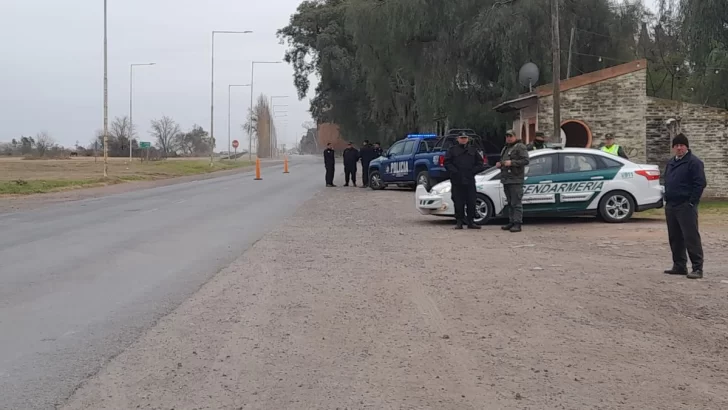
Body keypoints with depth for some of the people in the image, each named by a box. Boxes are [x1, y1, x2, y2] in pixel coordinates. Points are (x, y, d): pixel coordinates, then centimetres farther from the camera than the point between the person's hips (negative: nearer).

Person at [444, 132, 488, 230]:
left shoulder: (472, 150, 12)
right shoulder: (453, 150, 5)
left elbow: (480, 162, 13)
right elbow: (447, 162, 0)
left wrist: (474, 171, -1)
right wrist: (454, 171, -10)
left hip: (470, 181, 2)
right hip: (457, 181, -2)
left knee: (471, 202, 3)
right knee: (458, 203, -1)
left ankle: (471, 222, 10)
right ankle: (459, 222, 5)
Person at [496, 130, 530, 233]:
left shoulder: (520, 147, -6)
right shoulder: (505, 148, 23)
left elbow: (525, 160, -16)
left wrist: (512, 162, -23)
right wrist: (499, 164, 13)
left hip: (515, 180, -9)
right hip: (506, 180, 9)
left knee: (516, 203, -11)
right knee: (510, 203, 12)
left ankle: (517, 224, -12)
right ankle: (511, 222, 17)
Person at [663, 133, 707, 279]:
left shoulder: (694, 162, -7)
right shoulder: (671, 163, 18)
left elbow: (700, 184, -13)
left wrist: (691, 202, -16)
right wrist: (667, 199, 14)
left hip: (686, 206, -8)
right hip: (671, 206, 8)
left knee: (691, 237, -10)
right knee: (675, 238, 11)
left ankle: (697, 268, -9)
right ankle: (679, 266, 19)